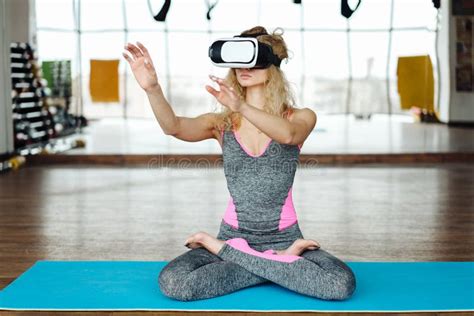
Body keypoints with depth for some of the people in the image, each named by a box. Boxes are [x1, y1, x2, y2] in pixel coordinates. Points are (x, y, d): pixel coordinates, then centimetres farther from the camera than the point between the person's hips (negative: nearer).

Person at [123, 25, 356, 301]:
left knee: (342, 284, -30)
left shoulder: (300, 117, 0)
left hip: (284, 236, 0)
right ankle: (280, 261, -9)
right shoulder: (222, 123, 4)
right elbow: (173, 127, -17)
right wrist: (152, 89, -37)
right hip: (233, 234, 1)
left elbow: (287, 135, -26)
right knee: (172, 282, -27)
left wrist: (242, 107, -44)